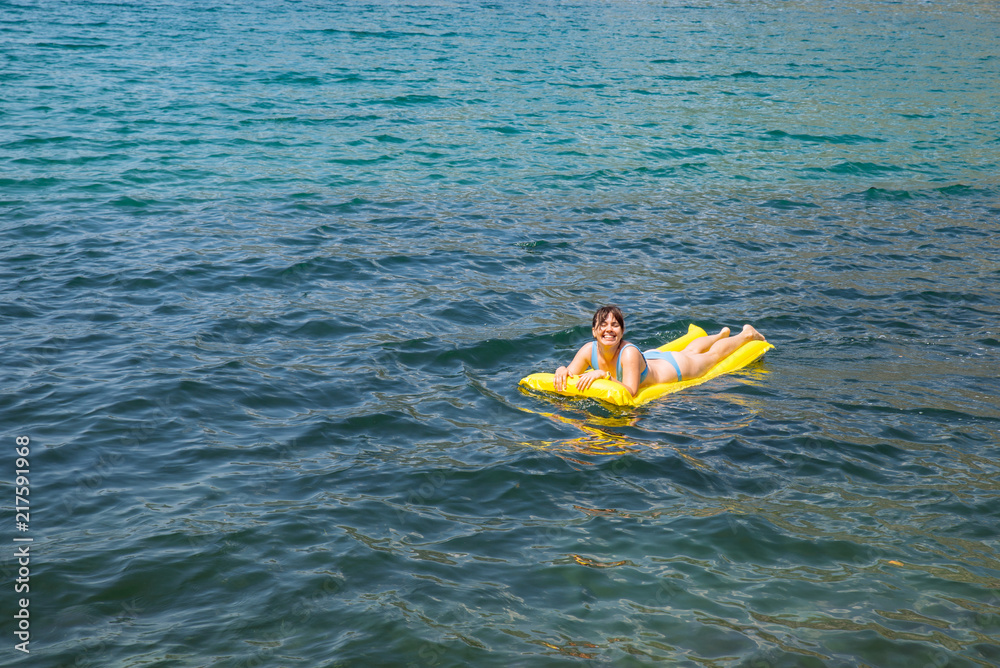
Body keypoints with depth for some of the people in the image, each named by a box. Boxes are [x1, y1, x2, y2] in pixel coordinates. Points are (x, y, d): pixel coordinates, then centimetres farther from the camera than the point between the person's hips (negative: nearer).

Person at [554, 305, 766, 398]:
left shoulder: (629, 353, -45)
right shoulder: (589, 350, -30)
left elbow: (630, 392, -50)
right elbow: (571, 374, -22)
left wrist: (605, 376, -58)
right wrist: (562, 370, -43)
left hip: (672, 367, -5)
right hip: (648, 357, 6)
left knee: (712, 355, 24)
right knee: (689, 352, 35)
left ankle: (746, 334, 52)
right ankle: (722, 334, 66)